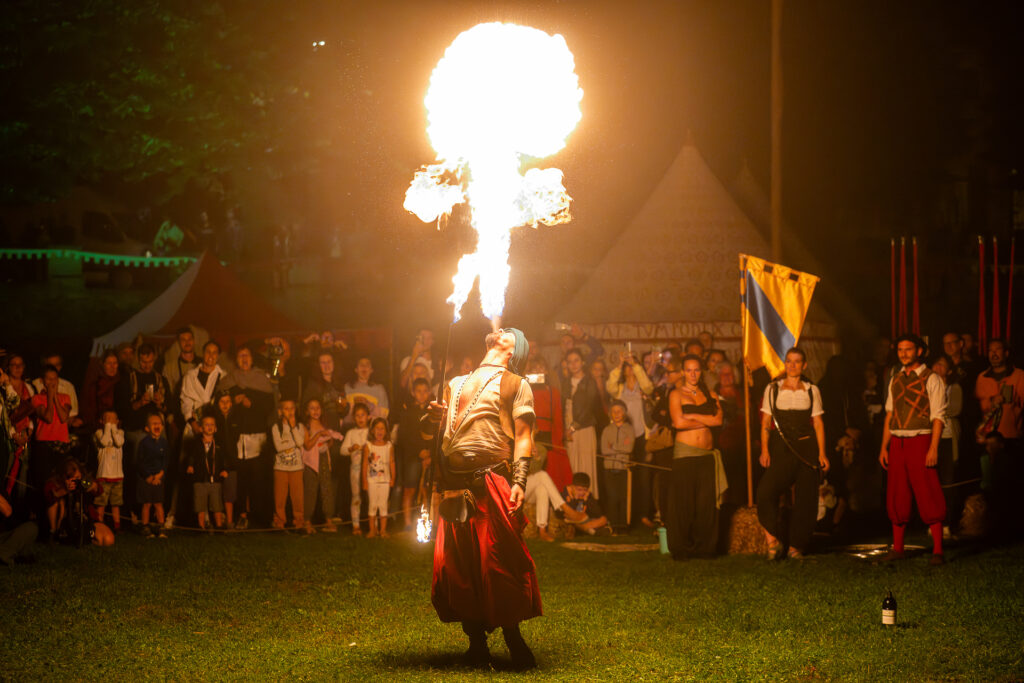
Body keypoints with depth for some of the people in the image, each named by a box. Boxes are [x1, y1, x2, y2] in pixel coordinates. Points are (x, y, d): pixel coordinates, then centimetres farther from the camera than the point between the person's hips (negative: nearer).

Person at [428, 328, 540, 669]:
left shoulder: (515, 384, 11)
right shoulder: (457, 384, 26)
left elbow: (523, 435, -1)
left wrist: (519, 482, -14)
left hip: (490, 483, -5)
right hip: (454, 486, 5)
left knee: (499, 563, -9)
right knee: (455, 563, 1)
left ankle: (514, 642, 1)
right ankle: (477, 644, 9)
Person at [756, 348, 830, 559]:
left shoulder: (811, 390, 9)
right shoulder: (773, 389, 7)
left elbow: (818, 423, 8)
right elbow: (765, 422, 5)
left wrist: (822, 453, 0)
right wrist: (764, 450, -6)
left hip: (806, 448, 1)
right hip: (780, 448, -1)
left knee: (805, 499, -2)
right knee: (766, 491, -20)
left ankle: (796, 546, 8)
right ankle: (773, 540, -9)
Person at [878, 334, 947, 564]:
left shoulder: (931, 380, -3)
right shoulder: (895, 380, 14)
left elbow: (938, 416, -8)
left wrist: (933, 449, -16)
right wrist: (884, 447, 9)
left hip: (920, 441, -6)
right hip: (896, 442, 6)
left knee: (928, 496, -7)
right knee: (896, 496, 8)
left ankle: (938, 550, -5)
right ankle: (897, 548, 15)